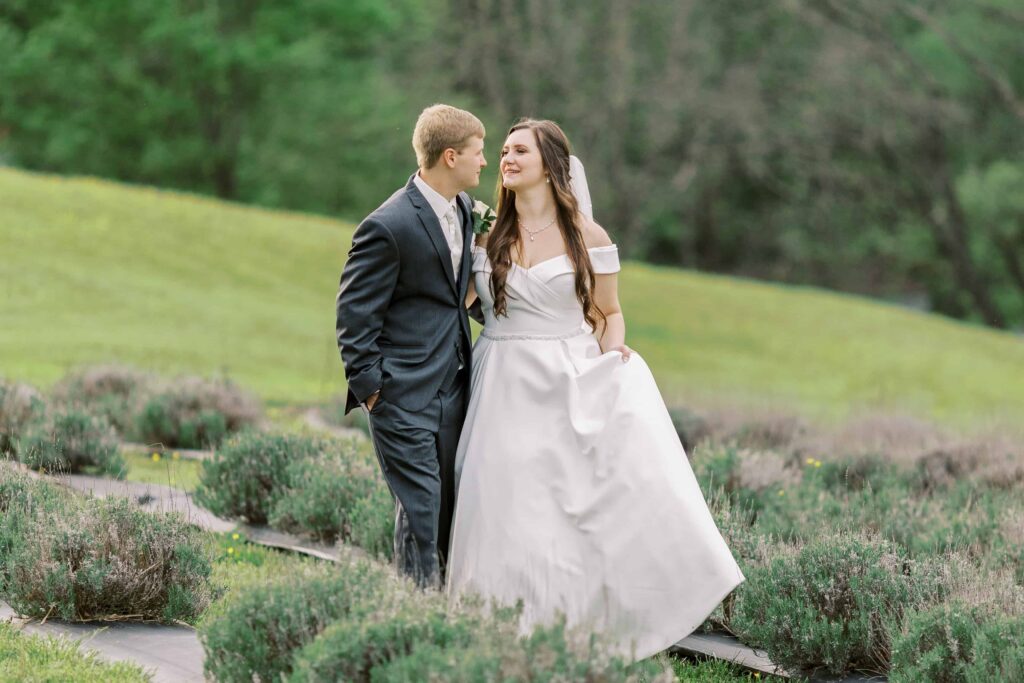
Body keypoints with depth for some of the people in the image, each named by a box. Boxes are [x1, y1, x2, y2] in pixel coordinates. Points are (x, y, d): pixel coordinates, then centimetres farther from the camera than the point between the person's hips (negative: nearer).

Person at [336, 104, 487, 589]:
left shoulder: (463, 208, 8)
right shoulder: (389, 227, -18)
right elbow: (354, 316, -12)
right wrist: (370, 387, -12)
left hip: (452, 386, 8)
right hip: (405, 393, -8)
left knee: (450, 510, 12)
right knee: (420, 512, -9)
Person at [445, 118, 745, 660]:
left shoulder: (588, 237, 1)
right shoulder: (488, 235, 7)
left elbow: (609, 313, 8)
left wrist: (612, 355, -9)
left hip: (573, 392, -1)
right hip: (506, 393, 2)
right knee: (512, 525, 0)